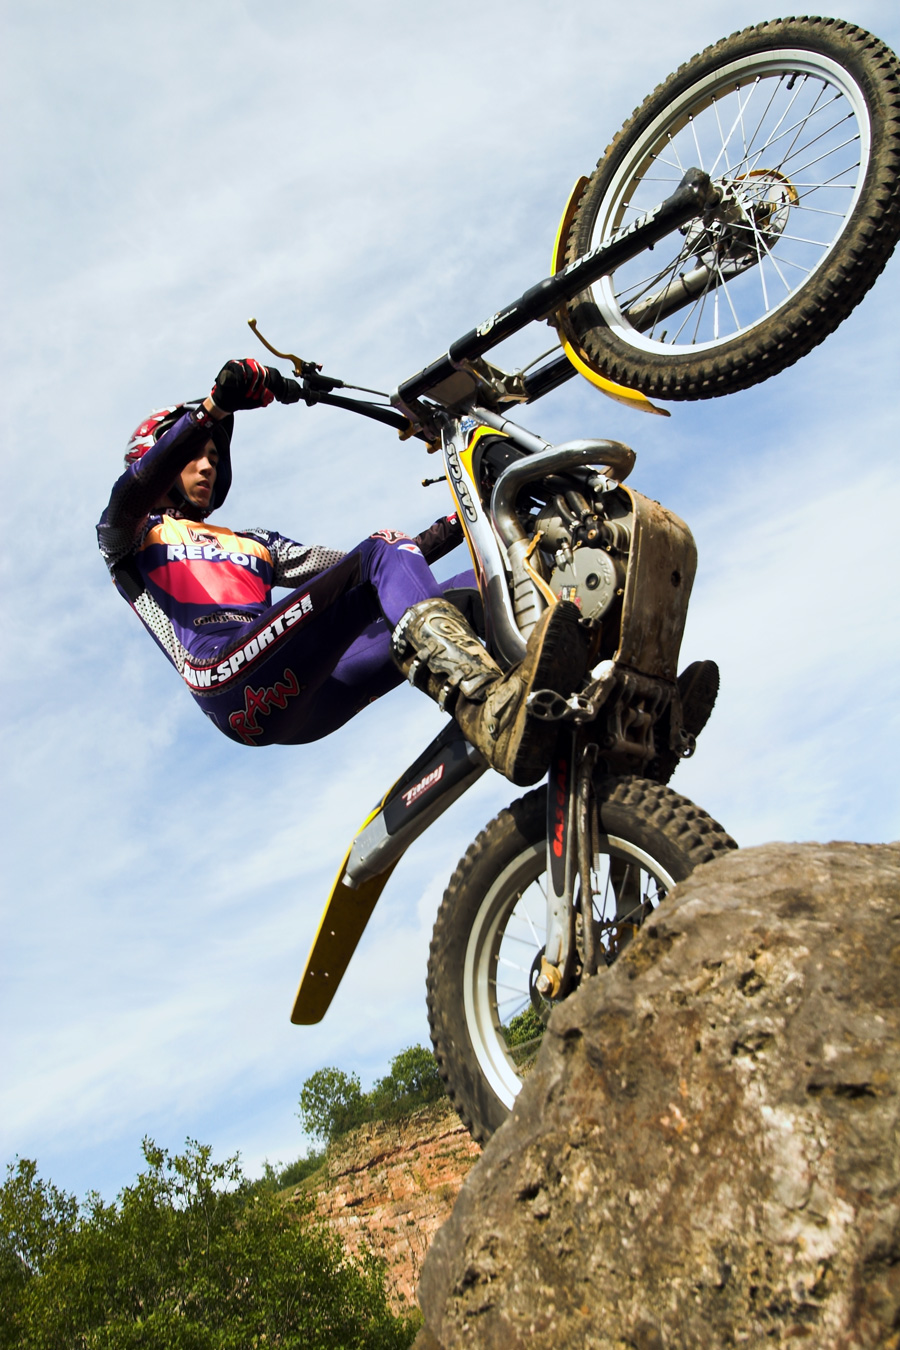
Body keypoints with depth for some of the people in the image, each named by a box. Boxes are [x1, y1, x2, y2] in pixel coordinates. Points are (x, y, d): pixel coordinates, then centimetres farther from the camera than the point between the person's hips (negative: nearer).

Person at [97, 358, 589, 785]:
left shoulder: (253, 543, 40)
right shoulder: (130, 534, 24)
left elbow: (352, 566, 29)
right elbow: (132, 493, -2)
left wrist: (461, 522, 21)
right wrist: (213, 407, -17)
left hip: (301, 709, 6)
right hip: (227, 680, -6)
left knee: (477, 586, -10)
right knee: (381, 552, -23)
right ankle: (492, 712, -50)